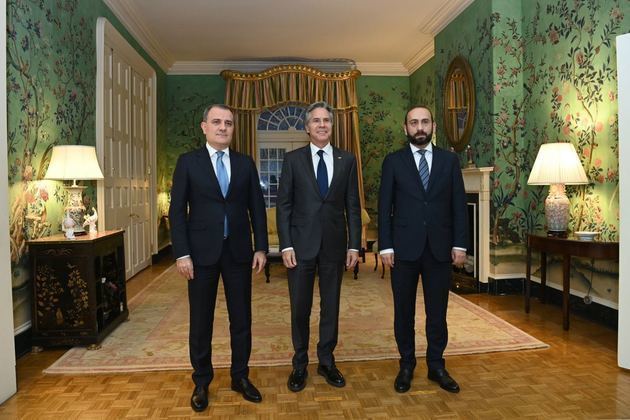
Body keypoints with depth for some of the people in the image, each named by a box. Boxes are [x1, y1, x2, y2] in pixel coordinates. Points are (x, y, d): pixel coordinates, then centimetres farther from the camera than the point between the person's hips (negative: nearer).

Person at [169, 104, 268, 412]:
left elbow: (257, 208, 7)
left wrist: (261, 247, 1)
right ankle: (201, 381, 26)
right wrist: (182, 254, -9)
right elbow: (177, 210, -2)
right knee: (201, 320, 9)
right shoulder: (188, 162, 1)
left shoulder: (245, 163, 7)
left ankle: (240, 377, 27)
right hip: (202, 252, -2)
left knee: (242, 318, 9)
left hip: (239, 251, 2)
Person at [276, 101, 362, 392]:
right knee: (300, 308, 8)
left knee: (331, 307, 11)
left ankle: (326, 362, 28)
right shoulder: (293, 159, 2)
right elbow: (283, 205, -1)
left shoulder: (347, 160, 6)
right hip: (301, 245, -1)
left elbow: (353, 206, 5)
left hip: (334, 245, 2)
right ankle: (300, 364, 25)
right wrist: (286, 245, -8)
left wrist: (354, 245, 0)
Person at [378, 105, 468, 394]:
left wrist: (460, 244, -1)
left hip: (439, 248, 1)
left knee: (437, 311, 10)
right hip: (404, 248, -1)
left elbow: (459, 205, 5)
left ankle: (436, 365, 26)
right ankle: (406, 365, 25)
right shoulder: (393, 161, 2)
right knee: (403, 311, 9)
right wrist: (385, 246, -7)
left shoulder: (449, 160, 6)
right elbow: (384, 207, -1)